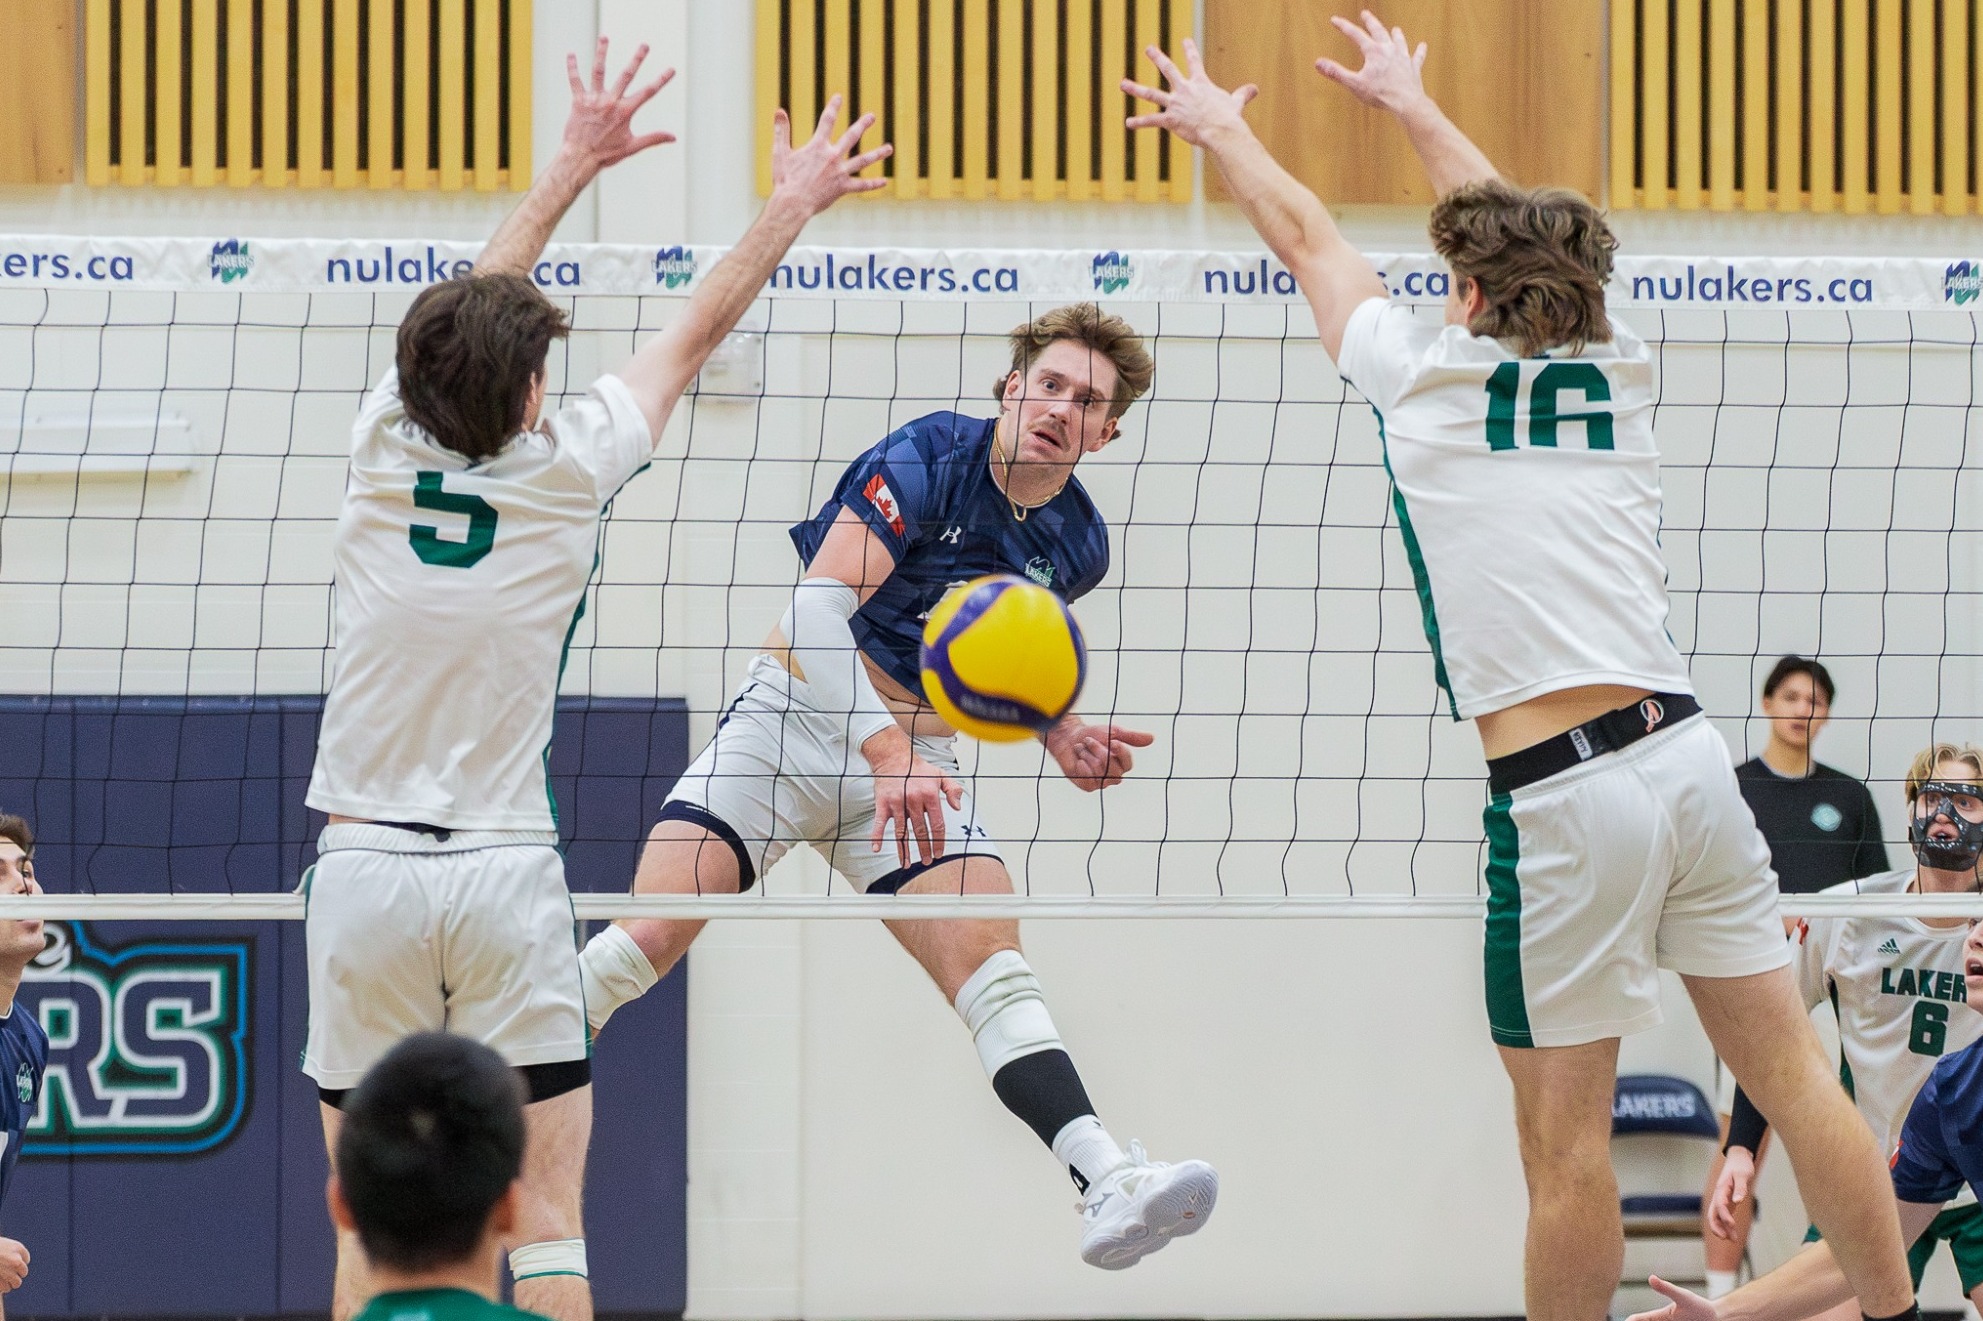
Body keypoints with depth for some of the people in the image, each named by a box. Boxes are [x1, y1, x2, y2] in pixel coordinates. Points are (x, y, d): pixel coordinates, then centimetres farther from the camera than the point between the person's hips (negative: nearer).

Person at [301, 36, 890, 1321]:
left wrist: (577, 163, 28)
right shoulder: (563, 472, -6)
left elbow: (470, 310, 17)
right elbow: (695, 335, 9)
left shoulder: (387, 452, -1)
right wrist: (793, 205, 23)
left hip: (365, 868, 2)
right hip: (505, 874, -2)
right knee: (547, 1217, -1)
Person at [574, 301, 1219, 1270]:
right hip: (794, 722, -4)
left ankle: (1108, 1187, -25)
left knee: (992, 963, -14)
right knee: (646, 939, -17)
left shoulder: (1075, 544, 5)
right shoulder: (926, 459, -14)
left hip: (915, 768, 4)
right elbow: (816, 610, -23)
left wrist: (1062, 735, 5)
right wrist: (884, 748, -33)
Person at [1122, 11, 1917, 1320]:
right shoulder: (1615, 372, 13)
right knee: (1796, 1073, 8)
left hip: (1562, 797, -5)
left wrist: (1219, 126, 39)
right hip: (1686, 752, 5)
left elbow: (1305, 233, 20)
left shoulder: (1430, 372, 3)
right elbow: (1524, 233, 33)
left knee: (1565, 1135, 0)